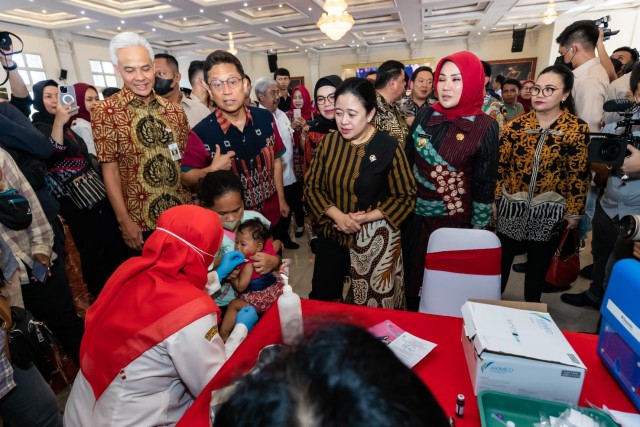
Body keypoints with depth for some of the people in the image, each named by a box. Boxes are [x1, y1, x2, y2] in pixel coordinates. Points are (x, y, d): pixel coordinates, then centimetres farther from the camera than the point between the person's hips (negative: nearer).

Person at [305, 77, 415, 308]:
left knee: (373, 306, 13)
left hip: (375, 241, -3)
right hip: (332, 236, 3)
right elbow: (312, 187, 0)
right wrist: (339, 216, -16)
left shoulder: (389, 147, -12)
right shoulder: (328, 142, -2)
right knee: (320, 300, 16)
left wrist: (365, 218, -19)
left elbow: (405, 197, -8)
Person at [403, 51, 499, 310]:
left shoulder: (485, 127, -10)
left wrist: (478, 226, -2)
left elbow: (485, 182, -6)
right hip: (414, 213, 4)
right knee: (411, 270, 16)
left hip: (452, 217, -3)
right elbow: (407, 160, 5)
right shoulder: (426, 116, -2)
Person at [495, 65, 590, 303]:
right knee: (502, 257, 12)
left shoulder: (577, 129, -6)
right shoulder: (516, 125, -4)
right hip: (512, 205, 1)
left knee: (539, 263, 15)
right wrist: (492, 199, -2)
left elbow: (579, 175, -4)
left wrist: (574, 211, -3)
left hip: (549, 209, 0)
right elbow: (500, 165, -1)